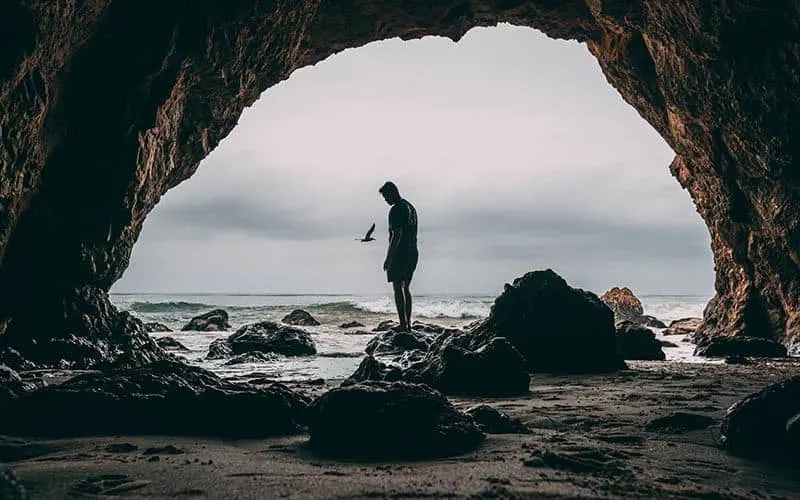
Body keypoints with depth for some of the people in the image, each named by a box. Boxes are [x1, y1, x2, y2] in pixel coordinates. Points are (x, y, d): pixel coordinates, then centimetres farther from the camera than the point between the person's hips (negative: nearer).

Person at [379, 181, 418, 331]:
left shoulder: (396, 210, -12)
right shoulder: (411, 207, 18)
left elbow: (397, 235, -19)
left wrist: (388, 257, -18)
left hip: (400, 253, -9)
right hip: (413, 252, 9)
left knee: (398, 288, -6)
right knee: (406, 288, 13)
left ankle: (403, 324, -10)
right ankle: (408, 323, 14)